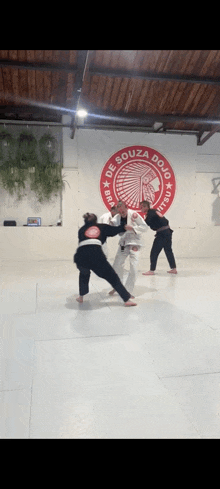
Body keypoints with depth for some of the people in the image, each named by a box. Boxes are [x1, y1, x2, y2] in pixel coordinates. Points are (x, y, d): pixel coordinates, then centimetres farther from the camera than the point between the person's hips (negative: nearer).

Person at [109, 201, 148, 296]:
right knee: (117, 265, 8)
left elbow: (145, 227, -14)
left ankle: (128, 291, 3)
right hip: (123, 243, 5)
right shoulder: (117, 217, -4)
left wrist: (132, 228, -26)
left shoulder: (134, 215, -16)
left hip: (134, 243, -4)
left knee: (133, 267, -9)